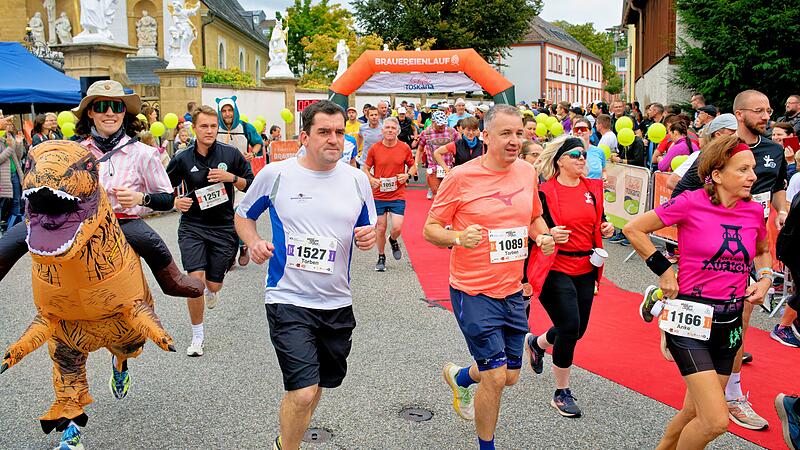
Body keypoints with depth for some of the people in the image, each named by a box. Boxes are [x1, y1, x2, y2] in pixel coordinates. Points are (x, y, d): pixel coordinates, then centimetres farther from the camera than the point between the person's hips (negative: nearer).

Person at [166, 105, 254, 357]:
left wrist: (231, 178, -13)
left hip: (223, 226, 1)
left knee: (214, 285, 6)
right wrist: (176, 202, -9)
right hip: (193, 225, -1)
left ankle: (211, 290, 49)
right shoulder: (182, 159, -2)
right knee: (195, 280, -15)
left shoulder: (231, 154, -2)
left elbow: (250, 185, 5)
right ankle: (198, 336, 4)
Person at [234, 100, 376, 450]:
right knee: (303, 392, -14)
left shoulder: (357, 179, 2)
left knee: (316, 386, 19)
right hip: (289, 300, -4)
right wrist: (254, 242, -11)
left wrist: (369, 237, -11)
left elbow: (369, 231, 13)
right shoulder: (275, 174, -5)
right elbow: (243, 216, 9)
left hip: (337, 303, 4)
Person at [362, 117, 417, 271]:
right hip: (378, 195, 0)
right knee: (380, 229, 6)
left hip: (398, 195, 0)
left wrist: (407, 175, -10)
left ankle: (393, 241, 28)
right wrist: (371, 179, -11)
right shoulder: (374, 148, -2)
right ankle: (381, 257, 26)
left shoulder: (405, 148, -1)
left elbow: (413, 166, 12)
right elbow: (365, 168, 8)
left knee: (397, 228, -10)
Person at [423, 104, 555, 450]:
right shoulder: (461, 176, -14)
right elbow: (430, 228, -7)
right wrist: (458, 237, -27)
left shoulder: (527, 172, 3)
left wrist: (543, 236, -2)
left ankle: (460, 377, 48)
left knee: (510, 377, 15)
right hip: (474, 292, -6)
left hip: (513, 291, 6)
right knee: (495, 377, -5)